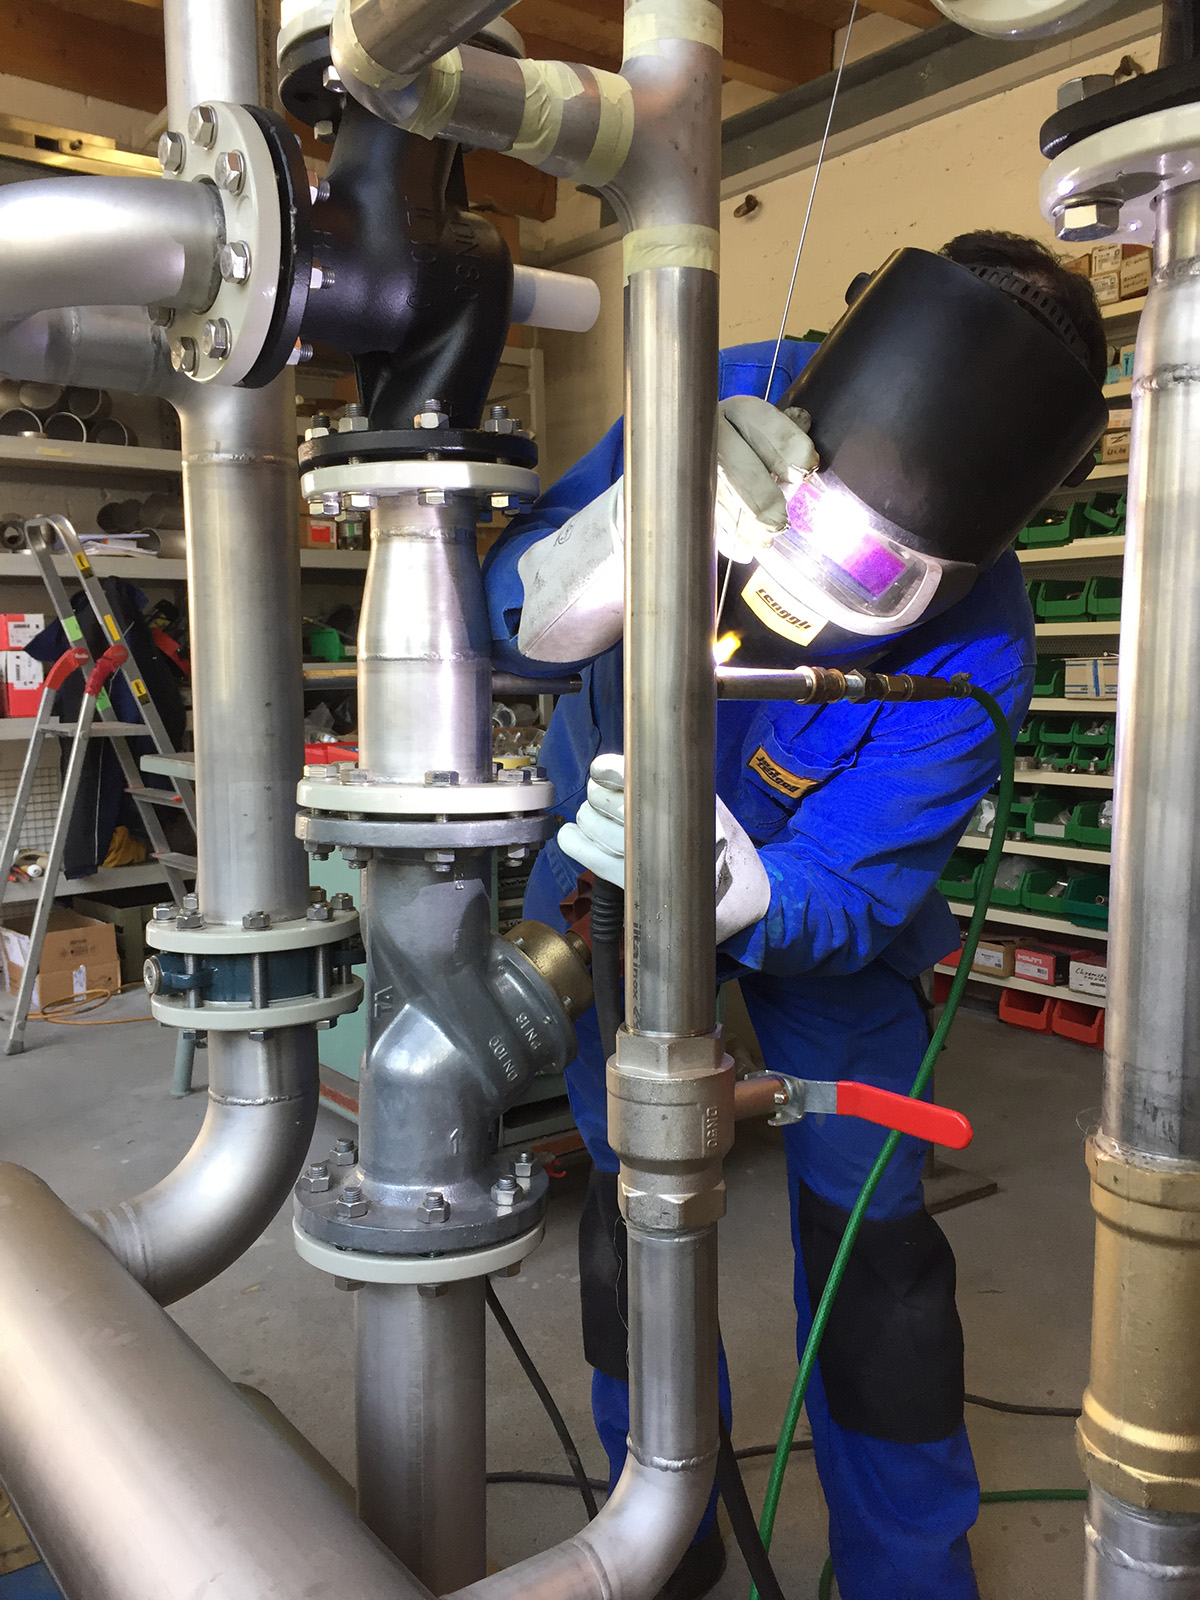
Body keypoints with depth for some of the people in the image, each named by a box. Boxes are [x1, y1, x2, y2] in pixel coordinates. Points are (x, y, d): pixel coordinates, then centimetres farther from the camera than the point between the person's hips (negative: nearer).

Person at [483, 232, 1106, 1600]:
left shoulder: (976, 644, -32)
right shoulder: (728, 401, -28)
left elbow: (849, 890, -28)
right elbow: (515, 625, -26)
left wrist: (729, 882, -50)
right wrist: (647, 516, -48)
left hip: (815, 907, -1)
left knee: (872, 1229, 3)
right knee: (634, 1214, 7)